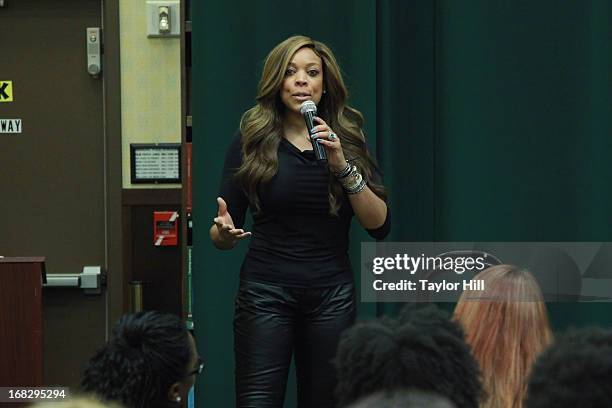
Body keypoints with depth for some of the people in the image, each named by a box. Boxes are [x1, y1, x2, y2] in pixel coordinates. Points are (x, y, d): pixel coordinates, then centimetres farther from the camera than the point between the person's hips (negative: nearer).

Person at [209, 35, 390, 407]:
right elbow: (222, 234, 3)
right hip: (266, 292, -2)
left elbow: (380, 225, -2)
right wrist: (224, 232, -21)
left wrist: (343, 167, -14)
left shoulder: (349, 141, 7)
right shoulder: (252, 142, 2)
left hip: (332, 295, 2)